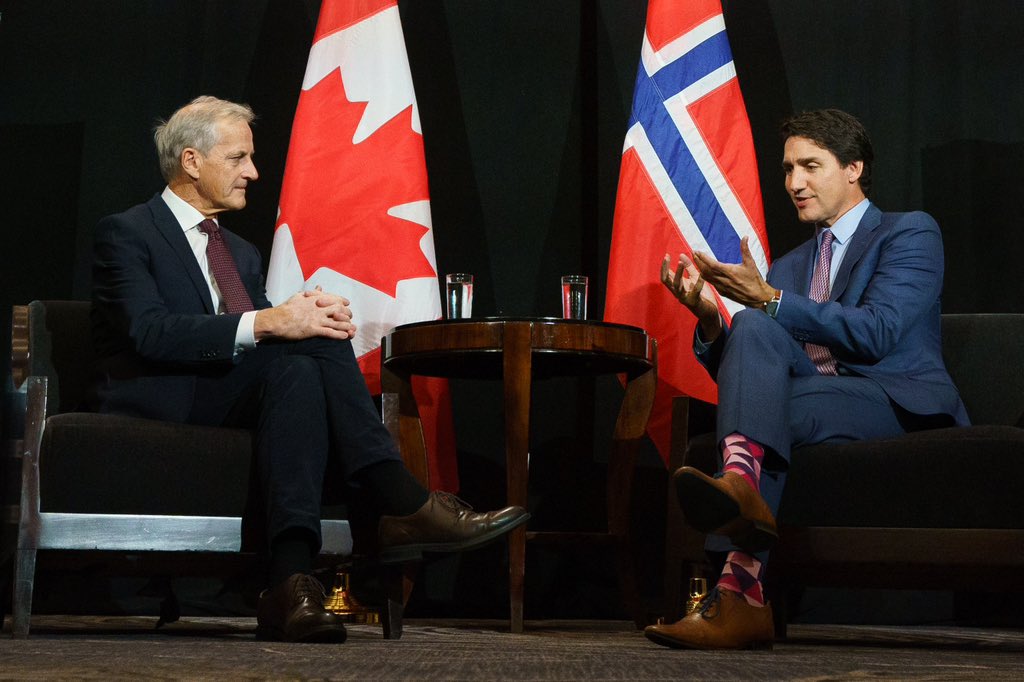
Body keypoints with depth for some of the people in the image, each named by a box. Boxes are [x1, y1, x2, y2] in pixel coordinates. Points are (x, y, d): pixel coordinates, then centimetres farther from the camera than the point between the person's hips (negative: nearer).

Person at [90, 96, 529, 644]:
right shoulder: (126, 233, 2)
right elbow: (149, 332, -16)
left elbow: (274, 333, 14)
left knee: (308, 354, -28)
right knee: (294, 357, -31)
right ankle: (406, 507, -36)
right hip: (154, 402, -6)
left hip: (234, 400, 6)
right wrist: (263, 324, -27)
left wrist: (308, 317, -11)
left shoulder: (241, 252, 26)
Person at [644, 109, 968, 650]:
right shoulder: (789, 266, 27)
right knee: (753, 327, -25)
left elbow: (876, 332, -12)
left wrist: (771, 300, -17)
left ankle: (743, 590, -46)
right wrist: (710, 320, -6)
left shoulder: (910, 233, 7)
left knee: (778, 408, -35)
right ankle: (741, 484, -51)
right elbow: (739, 371, 15)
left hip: (903, 404, -5)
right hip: (813, 396, 5)